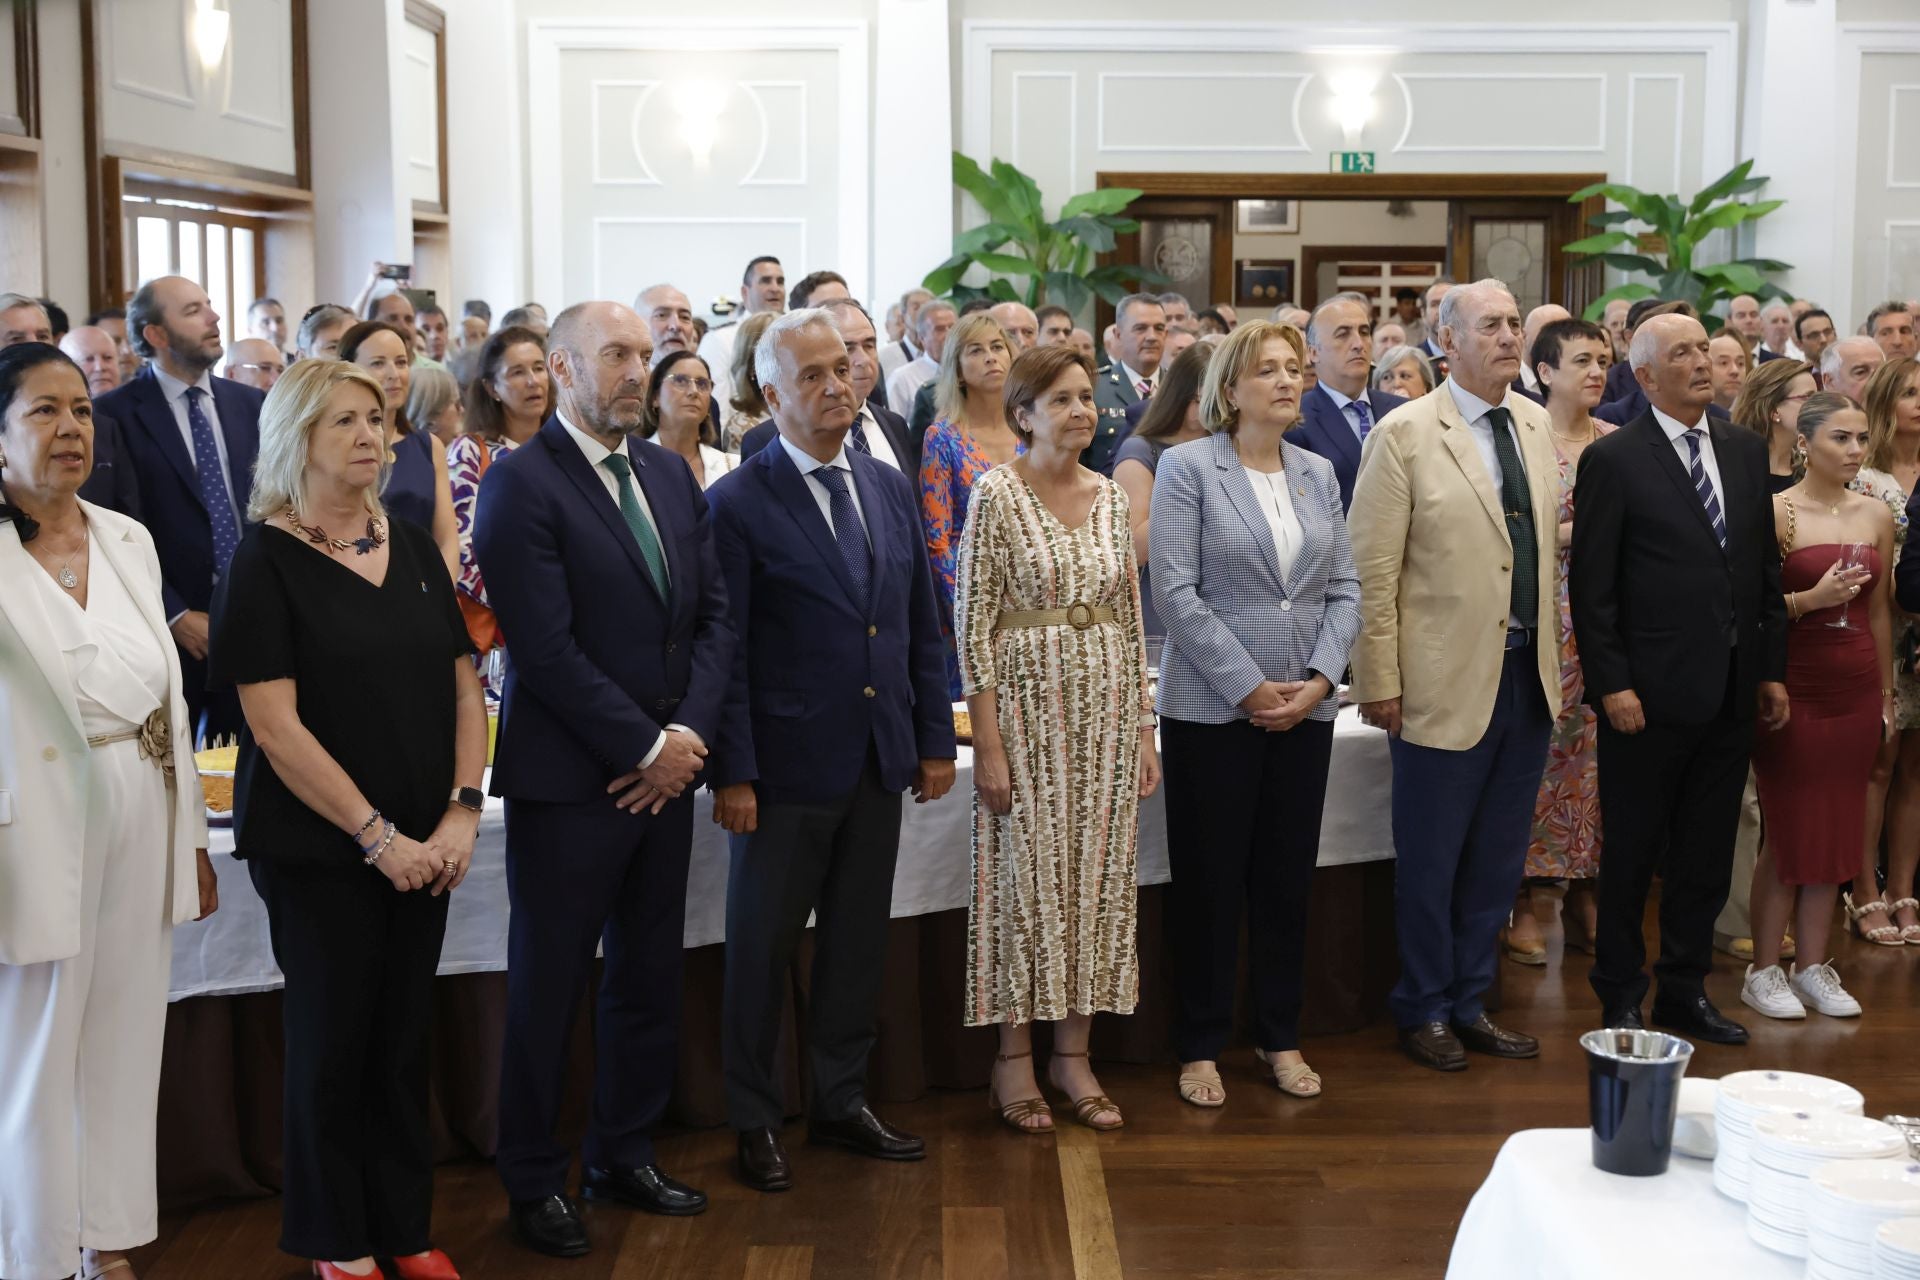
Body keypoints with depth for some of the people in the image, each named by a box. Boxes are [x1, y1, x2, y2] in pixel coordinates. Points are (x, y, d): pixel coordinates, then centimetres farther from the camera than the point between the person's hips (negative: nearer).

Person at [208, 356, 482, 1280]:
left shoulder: (413, 548, 7)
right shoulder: (266, 561, -8)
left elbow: (463, 683, 7)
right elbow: (274, 723, -14)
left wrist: (462, 811, -5)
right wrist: (376, 835, -15)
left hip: (423, 846, 4)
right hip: (317, 846, -4)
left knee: (405, 1037, 11)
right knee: (333, 1037, 6)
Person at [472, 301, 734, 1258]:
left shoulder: (670, 474, 11)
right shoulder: (521, 483, -10)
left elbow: (714, 613, 9)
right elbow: (546, 647, -16)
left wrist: (689, 734, -5)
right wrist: (648, 746, -13)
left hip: (664, 769, 6)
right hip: (570, 781, -6)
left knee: (650, 981, 14)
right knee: (548, 990, 6)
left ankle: (624, 1155, 30)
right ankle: (533, 1181, 21)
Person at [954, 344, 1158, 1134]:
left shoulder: (1111, 496, 8)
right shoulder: (997, 494, -7)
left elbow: (1131, 619, 12)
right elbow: (974, 624, -9)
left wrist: (1143, 728, 8)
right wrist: (987, 742, -14)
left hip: (1107, 702, 5)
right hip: (1028, 702, -5)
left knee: (1097, 876, 7)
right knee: (1028, 875, 0)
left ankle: (1074, 1054, 18)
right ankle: (1015, 1058, 14)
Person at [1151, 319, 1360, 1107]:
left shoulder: (1318, 473, 10)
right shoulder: (1187, 468, -5)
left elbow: (1345, 588, 9)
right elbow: (1176, 591, -12)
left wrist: (1318, 680, -6)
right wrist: (1250, 687, -14)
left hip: (1305, 708, 5)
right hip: (1213, 708, -4)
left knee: (1288, 878, 11)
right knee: (1208, 882, 3)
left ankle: (1280, 1040, 24)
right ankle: (1200, 1047, 16)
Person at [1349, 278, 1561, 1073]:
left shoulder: (1535, 424, 9)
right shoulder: (1405, 434, -9)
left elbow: (1545, 539, 14)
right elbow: (1372, 569, -10)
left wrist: (1550, 648, 9)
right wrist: (1379, 681, -12)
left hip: (1528, 675, 6)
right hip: (1447, 681, -6)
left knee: (1497, 859, 14)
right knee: (1430, 859, 7)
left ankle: (1469, 1003, 29)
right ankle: (1424, 1011, 23)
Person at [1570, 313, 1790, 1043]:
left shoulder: (1747, 452, 10)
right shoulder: (1613, 460, -7)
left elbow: (1766, 567, 13)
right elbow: (1592, 586, -9)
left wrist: (1773, 670, 9)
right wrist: (1612, 684, -14)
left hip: (1731, 696, 5)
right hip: (1649, 697, -5)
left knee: (1706, 855, 13)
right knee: (1631, 854, 6)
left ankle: (1684, 992, 26)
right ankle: (1620, 1000, 19)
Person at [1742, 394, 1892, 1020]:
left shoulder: (1876, 515, 8)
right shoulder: (1774, 511, -7)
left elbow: (1879, 611, 14)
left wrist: (1886, 697, 15)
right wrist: (1810, 599, -21)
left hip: (1856, 691, 5)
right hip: (1795, 687, -5)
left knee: (1838, 831, 8)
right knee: (1787, 833, 0)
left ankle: (1814, 968, 18)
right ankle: (1763, 971, 11)